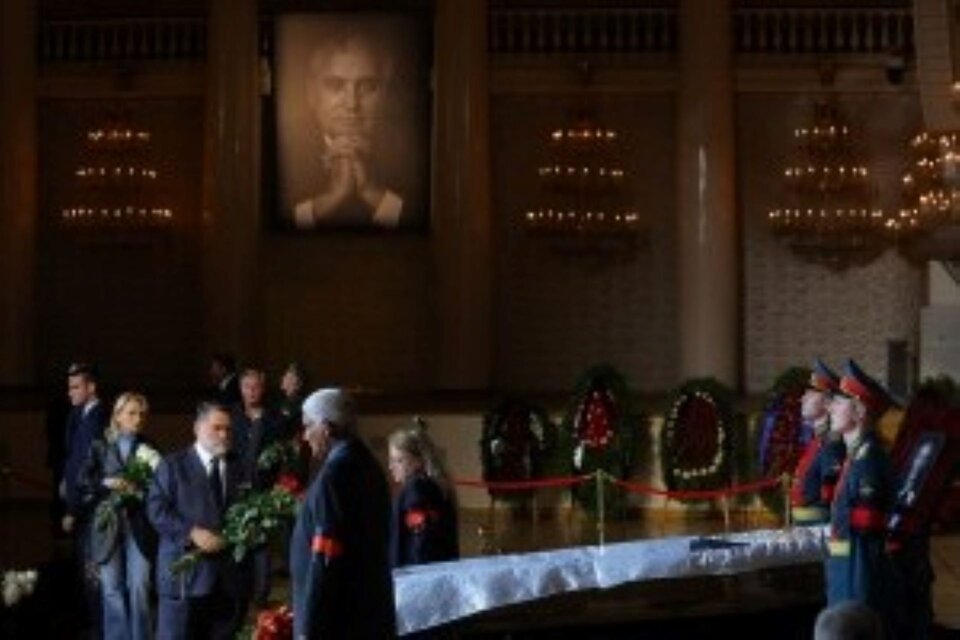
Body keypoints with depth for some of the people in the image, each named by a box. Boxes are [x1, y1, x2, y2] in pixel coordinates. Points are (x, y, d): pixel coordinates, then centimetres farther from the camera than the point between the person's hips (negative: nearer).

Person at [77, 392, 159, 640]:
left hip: (139, 526, -1)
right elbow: (84, 482, 2)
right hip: (108, 525, 1)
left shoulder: (149, 450, 6)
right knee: (112, 590, 3)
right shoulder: (100, 446, 8)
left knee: (139, 587, -6)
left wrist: (141, 488, -16)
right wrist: (108, 484, -13)